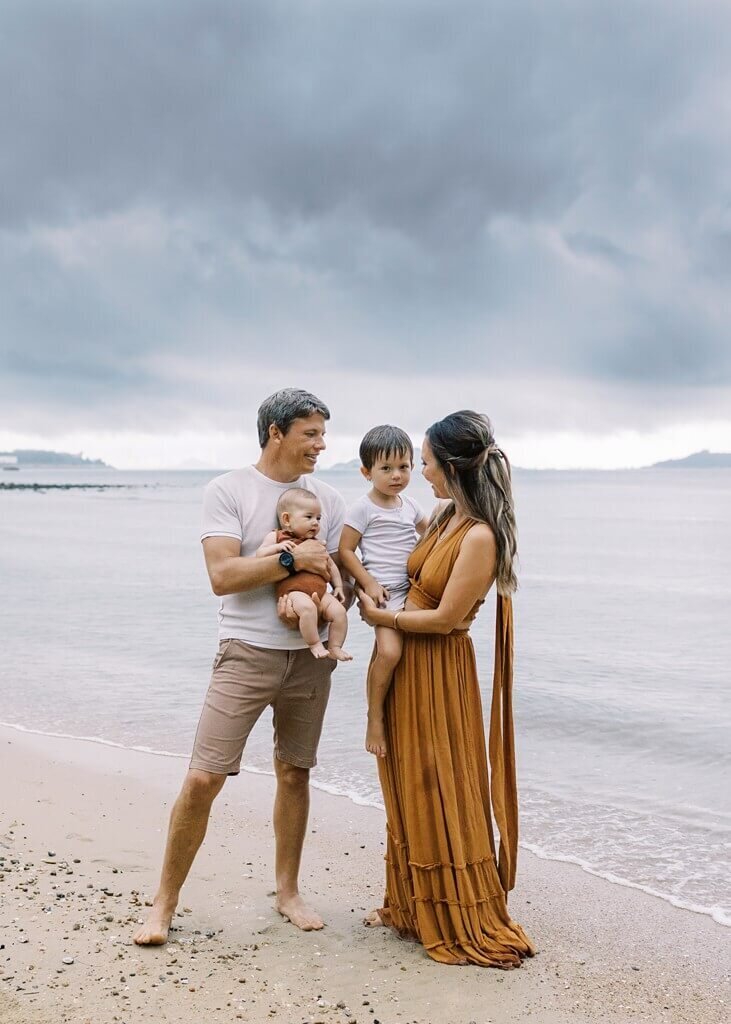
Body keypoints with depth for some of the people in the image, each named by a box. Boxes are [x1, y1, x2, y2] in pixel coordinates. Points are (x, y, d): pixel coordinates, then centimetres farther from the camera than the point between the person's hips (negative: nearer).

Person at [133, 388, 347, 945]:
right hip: (247, 652, -4)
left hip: (311, 654, 4)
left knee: (295, 774, 12)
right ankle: (165, 902, 12)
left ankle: (288, 891, 29)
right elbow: (222, 575, -14)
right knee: (203, 778, -6)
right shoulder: (228, 490, -4)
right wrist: (292, 560, -16)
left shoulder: (328, 499, 9)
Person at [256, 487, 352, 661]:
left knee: (339, 611, -16)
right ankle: (315, 644, -22)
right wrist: (277, 547, -14)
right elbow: (259, 556, 1)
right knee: (307, 607, -37)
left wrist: (338, 586, 21)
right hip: (294, 590, -6)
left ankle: (335, 647, 0)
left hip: (320, 592, 6)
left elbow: (331, 565, 32)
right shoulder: (276, 536, 11)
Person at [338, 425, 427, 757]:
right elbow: (345, 551, -7)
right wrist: (368, 583, -15)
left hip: (413, 589, 7)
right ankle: (374, 717, -7)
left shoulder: (409, 504, 13)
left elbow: (428, 530, 35)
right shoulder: (364, 508, -6)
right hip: (383, 592, -7)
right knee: (390, 652, -24)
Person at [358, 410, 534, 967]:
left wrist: (381, 616, -10)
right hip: (404, 664, 9)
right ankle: (414, 906, 33)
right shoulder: (444, 517, 4)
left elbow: (446, 617, -20)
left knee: (442, 795, 3)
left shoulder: (481, 536, -22)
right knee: (409, 790, 17)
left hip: (439, 671, -9)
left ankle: (468, 926, 19)